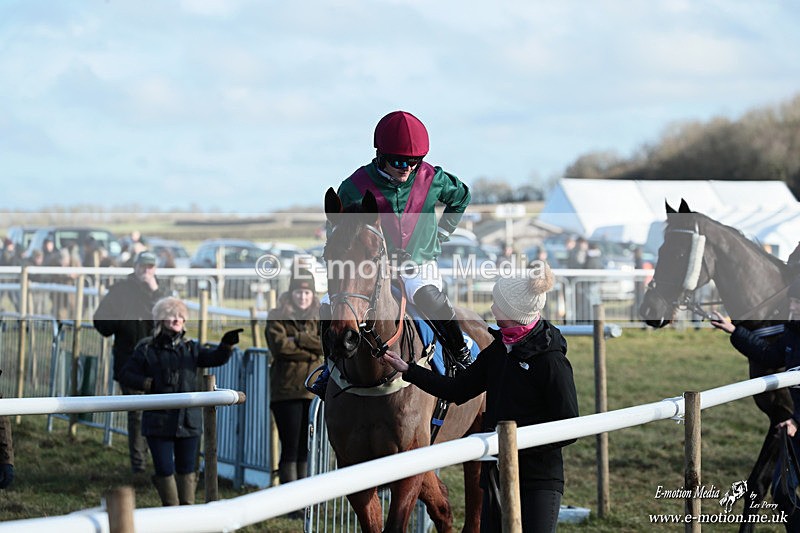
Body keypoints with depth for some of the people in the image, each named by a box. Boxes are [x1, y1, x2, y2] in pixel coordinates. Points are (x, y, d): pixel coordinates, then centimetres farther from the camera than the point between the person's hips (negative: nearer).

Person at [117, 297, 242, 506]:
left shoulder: (190, 348, 10)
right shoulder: (147, 349, 1)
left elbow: (215, 358, -4)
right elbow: (125, 375, 2)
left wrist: (227, 344, -24)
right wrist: (148, 383, -13)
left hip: (188, 420, 3)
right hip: (159, 421, -3)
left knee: (186, 468, 9)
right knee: (164, 469, -1)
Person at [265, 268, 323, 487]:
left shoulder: (319, 318, 14)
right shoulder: (277, 317, 3)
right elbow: (279, 346, -12)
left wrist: (299, 339, -11)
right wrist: (311, 351, -9)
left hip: (314, 392, 4)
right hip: (287, 392, -4)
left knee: (306, 449, 8)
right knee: (290, 448, -6)